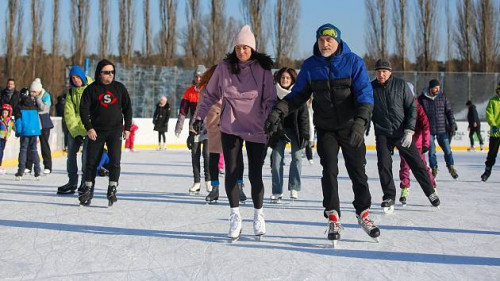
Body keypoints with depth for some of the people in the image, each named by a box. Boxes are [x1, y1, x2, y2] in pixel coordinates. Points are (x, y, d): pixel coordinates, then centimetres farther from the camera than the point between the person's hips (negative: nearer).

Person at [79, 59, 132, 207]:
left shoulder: (120, 88, 5)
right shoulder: (91, 89, 0)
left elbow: (127, 108, 11)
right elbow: (83, 109, -2)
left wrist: (127, 127, 5)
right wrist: (88, 128, -12)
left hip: (115, 130, 0)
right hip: (96, 131, 0)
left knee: (114, 160, -8)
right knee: (91, 161, 2)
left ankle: (112, 190, 1)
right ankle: (88, 189, 13)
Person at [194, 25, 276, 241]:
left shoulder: (262, 69, -4)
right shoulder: (224, 67, 0)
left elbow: (270, 100, -2)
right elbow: (211, 94, 10)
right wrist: (200, 117, 7)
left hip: (256, 130, -1)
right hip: (230, 128, 1)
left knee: (255, 174, 3)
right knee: (231, 173, -2)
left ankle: (258, 215, 22)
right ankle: (235, 217, 8)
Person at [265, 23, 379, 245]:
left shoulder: (354, 62, -10)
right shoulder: (310, 65, -2)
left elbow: (365, 95, -15)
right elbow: (298, 94, 2)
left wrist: (360, 122, -30)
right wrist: (278, 111, -15)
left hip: (351, 127, -1)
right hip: (325, 128, 1)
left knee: (358, 171, 5)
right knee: (329, 171, -6)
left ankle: (363, 213, 21)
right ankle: (333, 218, 3)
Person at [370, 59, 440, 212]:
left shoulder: (401, 85, -6)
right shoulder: (371, 88, -2)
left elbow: (412, 107, -4)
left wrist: (409, 131, -11)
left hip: (402, 133, -1)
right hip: (382, 134, 1)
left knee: (416, 163, 3)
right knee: (383, 164, -10)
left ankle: (430, 192, 19)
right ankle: (389, 197, 5)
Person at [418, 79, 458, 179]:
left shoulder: (443, 97, 2)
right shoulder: (422, 98, -4)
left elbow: (449, 111, 5)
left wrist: (452, 125, -2)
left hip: (442, 129, 1)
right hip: (428, 130, -1)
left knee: (447, 149, 4)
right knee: (431, 151, 3)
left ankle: (451, 167, 21)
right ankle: (434, 169, 17)